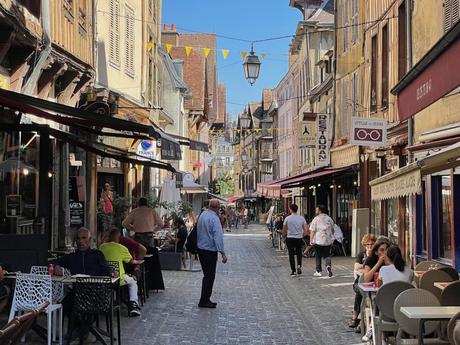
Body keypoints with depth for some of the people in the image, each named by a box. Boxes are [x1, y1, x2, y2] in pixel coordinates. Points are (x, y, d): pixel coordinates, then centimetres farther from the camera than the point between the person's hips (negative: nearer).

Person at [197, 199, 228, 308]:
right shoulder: (214, 218, -19)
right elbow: (218, 237, -23)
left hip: (200, 249, 9)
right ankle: (204, 301, 1)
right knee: (209, 276, -2)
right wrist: (222, 253, -23)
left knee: (207, 275, 16)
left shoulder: (202, 215, 7)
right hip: (210, 251, -8)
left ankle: (205, 299, 21)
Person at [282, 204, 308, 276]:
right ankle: (299, 266, -1)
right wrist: (302, 235, 12)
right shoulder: (301, 218, -1)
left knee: (291, 255, 5)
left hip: (290, 238, -2)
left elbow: (284, 230, -2)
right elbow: (306, 229, -4)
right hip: (299, 238, 2)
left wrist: (284, 236, 16)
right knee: (299, 254, 18)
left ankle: (293, 271, 5)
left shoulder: (287, 218, -6)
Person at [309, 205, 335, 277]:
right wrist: (331, 237, 29)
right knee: (327, 255, 13)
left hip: (318, 241, -3)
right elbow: (332, 230, 17)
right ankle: (328, 265, -15)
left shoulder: (316, 219, -8)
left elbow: (312, 231, -10)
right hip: (328, 241, 4)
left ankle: (319, 271, 11)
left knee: (318, 256, 9)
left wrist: (311, 240, -3)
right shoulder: (329, 219, 7)